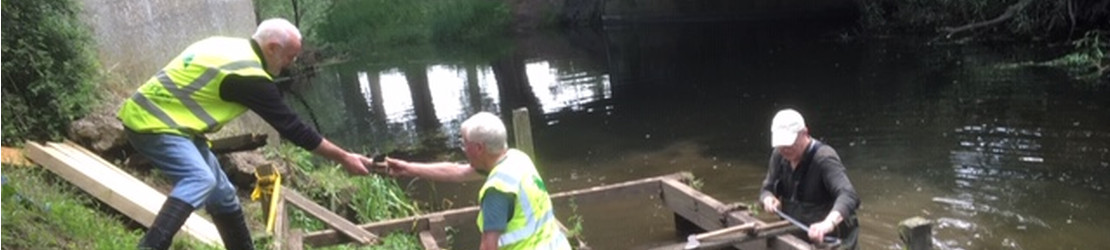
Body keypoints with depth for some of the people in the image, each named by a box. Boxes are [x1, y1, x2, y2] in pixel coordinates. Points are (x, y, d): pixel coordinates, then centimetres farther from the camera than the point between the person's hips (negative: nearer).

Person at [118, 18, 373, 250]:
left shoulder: (228, 46, 6)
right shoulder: (249, 75, -22)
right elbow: (292, 127, -19)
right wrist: (344, 158, -13)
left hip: (153, 116, 10)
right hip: (152, 123, -10)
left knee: (220, 190, 14)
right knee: (200, 180, -31)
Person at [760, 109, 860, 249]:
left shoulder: (824, 158, -23)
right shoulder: (779, 155, -3)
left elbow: (848, 196, -36)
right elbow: (767, 189, 8)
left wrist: (828, 224, -55)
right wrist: (769, 199, -17)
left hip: (831, 237, -6)